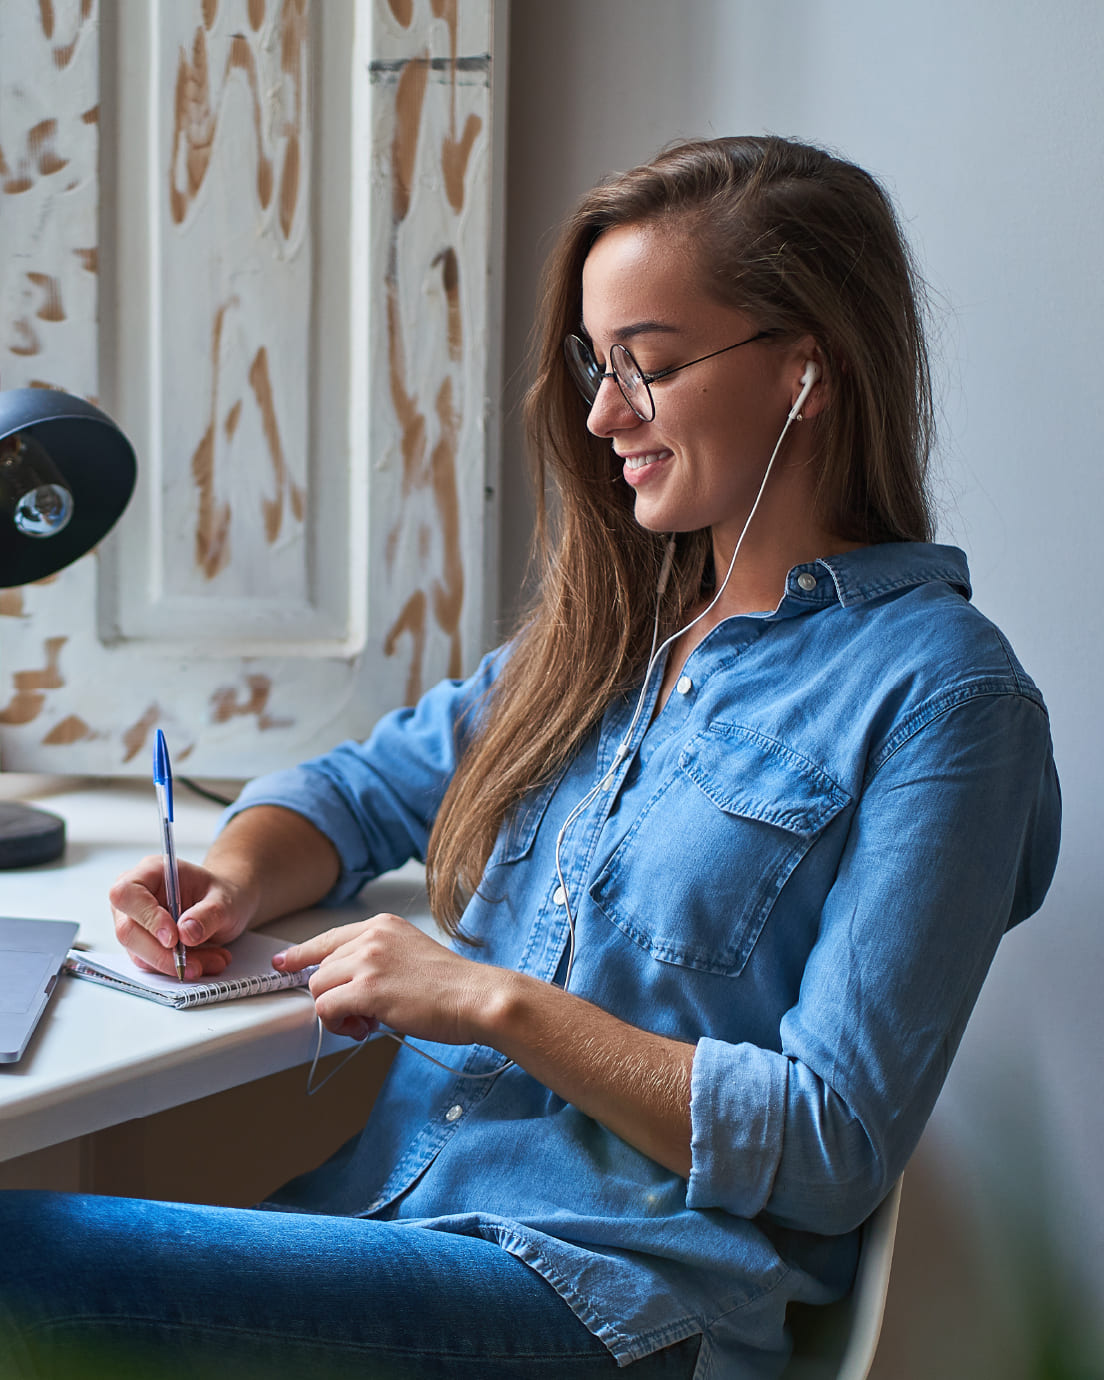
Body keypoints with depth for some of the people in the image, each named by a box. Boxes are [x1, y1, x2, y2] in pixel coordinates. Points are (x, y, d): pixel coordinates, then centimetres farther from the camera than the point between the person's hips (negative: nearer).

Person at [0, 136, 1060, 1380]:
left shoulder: (938, 695, -8)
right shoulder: (616, 623, 13)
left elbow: (833, 1149, -11)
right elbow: (361, 788, 23)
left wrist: (501, 1004, -14)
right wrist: (234, 880, 1)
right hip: (392, 1202, 6)